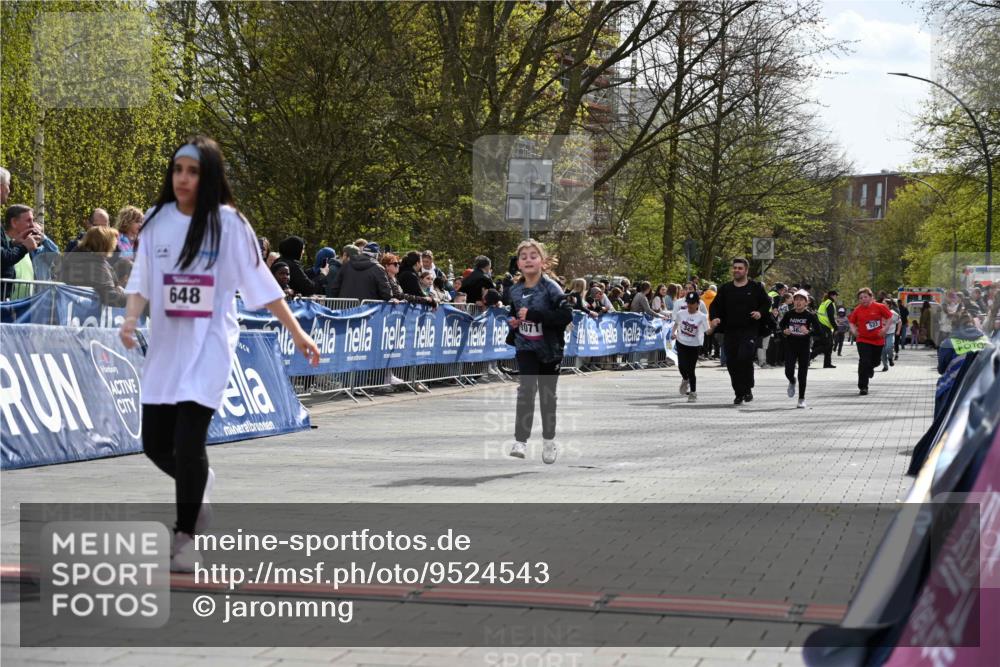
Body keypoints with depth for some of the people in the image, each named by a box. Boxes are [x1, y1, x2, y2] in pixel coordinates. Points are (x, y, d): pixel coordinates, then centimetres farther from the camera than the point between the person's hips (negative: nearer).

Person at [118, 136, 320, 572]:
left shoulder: (228, 223, -6)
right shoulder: (157, 221, 4)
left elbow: (260, 283, -3)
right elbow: (141, 282, 5)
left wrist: (297, 333, -3)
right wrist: (131, 319, -14)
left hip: (208, 348, -4)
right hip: (164, 347, 4)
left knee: (188, 443, -12)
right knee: (155, 445, 6)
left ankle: (185, 538, 3)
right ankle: (198, 486, 38)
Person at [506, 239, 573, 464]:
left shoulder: (551, 288, -15)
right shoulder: (515, 290, 1)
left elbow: (566, 315, -25)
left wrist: (533, 314, -29)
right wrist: (513, 321, -4)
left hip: (549, 348, -2)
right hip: (525, 347, 2)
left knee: (547, 394, 10)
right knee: (526, 390, -14)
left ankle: (549, 441, 27)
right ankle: (520, 441, -16)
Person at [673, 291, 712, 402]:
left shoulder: (702, 317, -11)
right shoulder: (680, 314, -2)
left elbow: (707, 331, -16)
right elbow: (676, 324, 18)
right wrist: (674, 332, 3)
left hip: (695, 345, -2)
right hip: (681, 343, 2)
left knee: (691, 369, -3)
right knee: (682, 366, -3)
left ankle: (693, 392, 12)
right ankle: (685, 380, 34)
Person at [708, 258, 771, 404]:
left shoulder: (756, 287, 5)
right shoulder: (725, 289, 11)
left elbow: (767, 303, 11)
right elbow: (715, 305, 14)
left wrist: (760, 313, -10)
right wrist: (715, 318, -6)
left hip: (749, 330, -4)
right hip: (730, 331, 4)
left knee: (744, 357, -20)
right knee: (732, 363, 1)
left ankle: (748, 388, -1)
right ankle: (739, 393, 13)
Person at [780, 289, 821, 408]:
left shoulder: (810, 315, -8)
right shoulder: (788, 314, -1)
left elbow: (819, 331, -11)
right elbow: (781, 325, 16)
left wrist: (808, 332, -28)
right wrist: (784, 331, -6)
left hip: (804, 347, -1)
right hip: (790, 346, 1)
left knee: (802, 374, 2)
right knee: (789, 371, -7)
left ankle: (802, 399, 15)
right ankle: (792, 382, 30)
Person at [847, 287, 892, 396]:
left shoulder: (879, 307, -8)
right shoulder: (857, 310, -4)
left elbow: (889, 316, 1)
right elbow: (851, 321, 10)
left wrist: (885, 328, -10)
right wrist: (853, 329, -8)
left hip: (878, 339, 1)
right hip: (863, 340, -1)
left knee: (875, 361, 17)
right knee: (864, 362, -14)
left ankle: (870, 368, 57)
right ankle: (863, 387, -9)